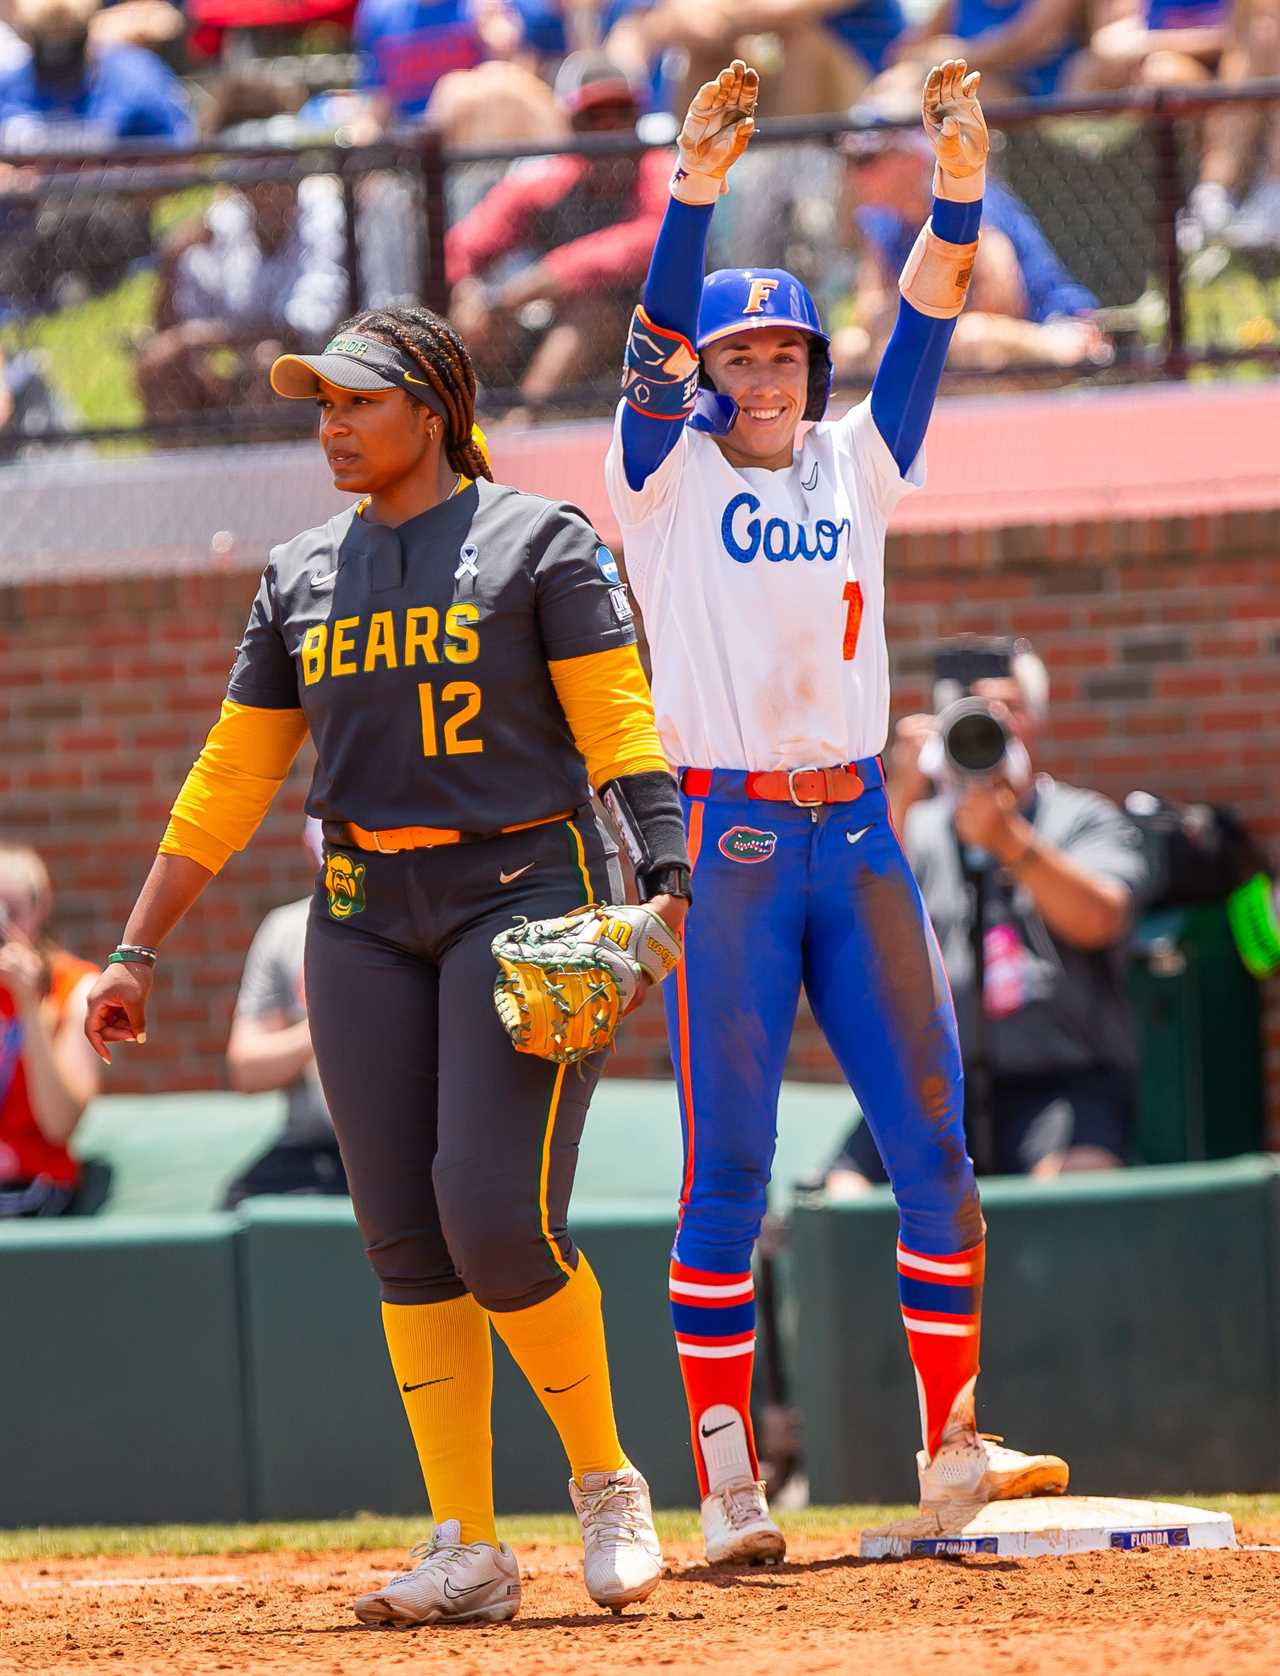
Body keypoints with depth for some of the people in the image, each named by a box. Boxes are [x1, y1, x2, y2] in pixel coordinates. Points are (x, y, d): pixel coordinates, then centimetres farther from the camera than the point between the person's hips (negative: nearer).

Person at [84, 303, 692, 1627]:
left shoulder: (538, 541, 0)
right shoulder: (302, 576, 14)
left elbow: (619, 726, -8)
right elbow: (229, 779, 16)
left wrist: (664, 885, -22)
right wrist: (137, 951, 11)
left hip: (525, 888, -5)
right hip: (366, 912, 5)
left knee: (495, 1214, -16)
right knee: (404, 1241, -1)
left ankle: (605, 1481, 5)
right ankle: (468, 1552, 2)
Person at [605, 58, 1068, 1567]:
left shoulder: (855, 466, 13)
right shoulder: (669, 477, 2)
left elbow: (921, 331, 2)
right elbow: (655, 338, -13)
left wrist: (958, 193, -13)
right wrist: (692, 193, -27)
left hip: (855, 833, 4)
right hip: (723, 840, -4)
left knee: (932, 1144, 0)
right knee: (727, 1170, -4)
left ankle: (950, 1446, 6)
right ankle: (727, 1483, -3)